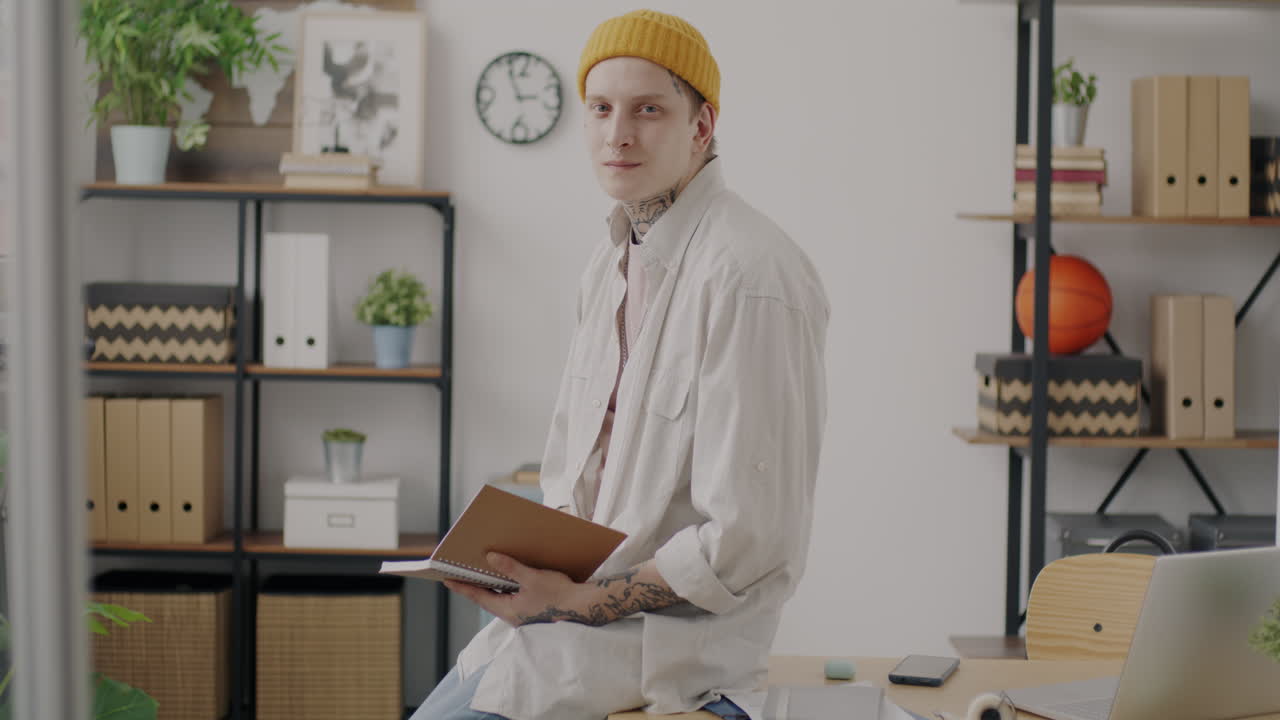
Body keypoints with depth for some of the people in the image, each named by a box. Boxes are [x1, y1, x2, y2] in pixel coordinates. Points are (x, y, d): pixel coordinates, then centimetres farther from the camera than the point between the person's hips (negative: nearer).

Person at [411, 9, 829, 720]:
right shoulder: (610, 263, 11)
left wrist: (583, 602, -19)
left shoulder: (748, 276, -19)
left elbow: (750, 543, -22)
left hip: (674, 635, -8)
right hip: (579, 595, 9)